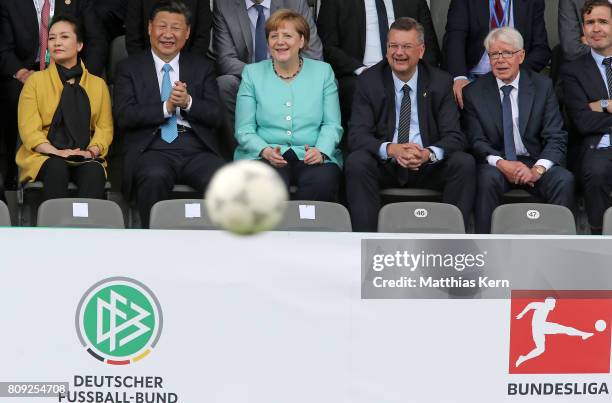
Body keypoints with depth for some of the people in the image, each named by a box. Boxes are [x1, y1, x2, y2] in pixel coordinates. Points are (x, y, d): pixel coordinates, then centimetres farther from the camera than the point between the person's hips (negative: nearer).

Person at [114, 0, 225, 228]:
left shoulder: (202, 67, 20)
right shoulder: (129, 68, 14)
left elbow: (216, 116, 10)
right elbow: (123, 116, 0)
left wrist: (188, 103, -10)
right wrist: (166, 107, -11)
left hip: (197, 149, 2)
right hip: (152, 148, -2)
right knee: (154, 177, -37)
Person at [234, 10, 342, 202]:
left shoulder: (323, 71, 13)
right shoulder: (252, 73, 11)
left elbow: (332, 125, 7)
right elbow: (244, 130, 6)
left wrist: (321, 151, -13)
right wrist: (265, 151, -14)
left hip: (310, 157, 1)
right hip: (264, 156, -1)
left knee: (323, 181, -33)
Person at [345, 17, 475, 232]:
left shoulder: (441, 82, 1)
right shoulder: (369, 81, 0)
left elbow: (454, 136, -4)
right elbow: (357, 135, -8)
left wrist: (429, 153, -28)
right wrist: (391, 149, -29)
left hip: (428, 167, 1)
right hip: (384, 166, -1)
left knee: (465, 163, -26)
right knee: (356, 162, -31)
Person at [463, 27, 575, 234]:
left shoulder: (543, 86, 4)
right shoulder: (473, 92, 4)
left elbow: (556, 138, -2)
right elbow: (477, 141, -1)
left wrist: (538, 169, -21)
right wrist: (502, 164, -22)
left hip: (534, 162, 1)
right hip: (495, 164, -1)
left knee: (564, 180, -28)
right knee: (488, 179, -34)